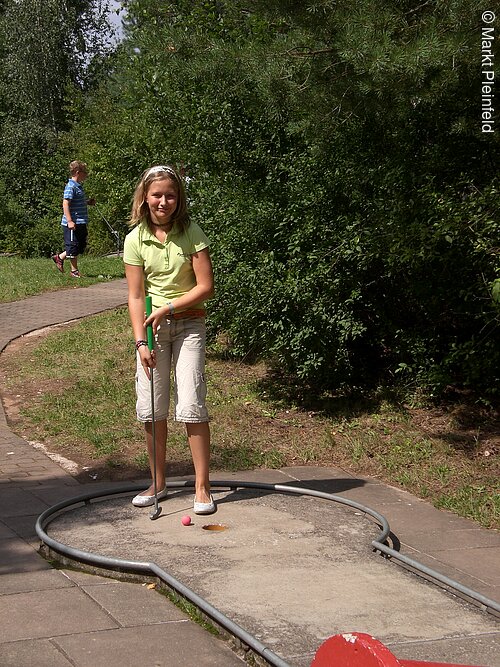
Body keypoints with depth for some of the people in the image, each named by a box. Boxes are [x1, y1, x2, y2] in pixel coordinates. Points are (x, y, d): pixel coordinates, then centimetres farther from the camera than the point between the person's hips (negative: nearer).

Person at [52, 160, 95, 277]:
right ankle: (74, 271, 15)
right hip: (73, 223, -10)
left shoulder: (79, 186, 15)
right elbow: (65, 204, -21)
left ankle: (60, 257, 26)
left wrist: (88, 202, 14)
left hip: (81, 223, 10)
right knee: (73, 247, 1)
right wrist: (70, 221, -26)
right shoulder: (71, 187, -15)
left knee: (81, 246, 16)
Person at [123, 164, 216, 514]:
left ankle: (203, 487, -1)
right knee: (151, 407, 3)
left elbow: (206, 287, -10)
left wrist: (168, 308, -13)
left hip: (188, 324, -2)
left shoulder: (191, 232, -7)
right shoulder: (136, 239, -2)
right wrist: (141, 342, -10)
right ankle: (158, 483, 18)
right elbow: (136, 296, -3)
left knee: (191, 406, -9)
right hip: (152, 326, 2)